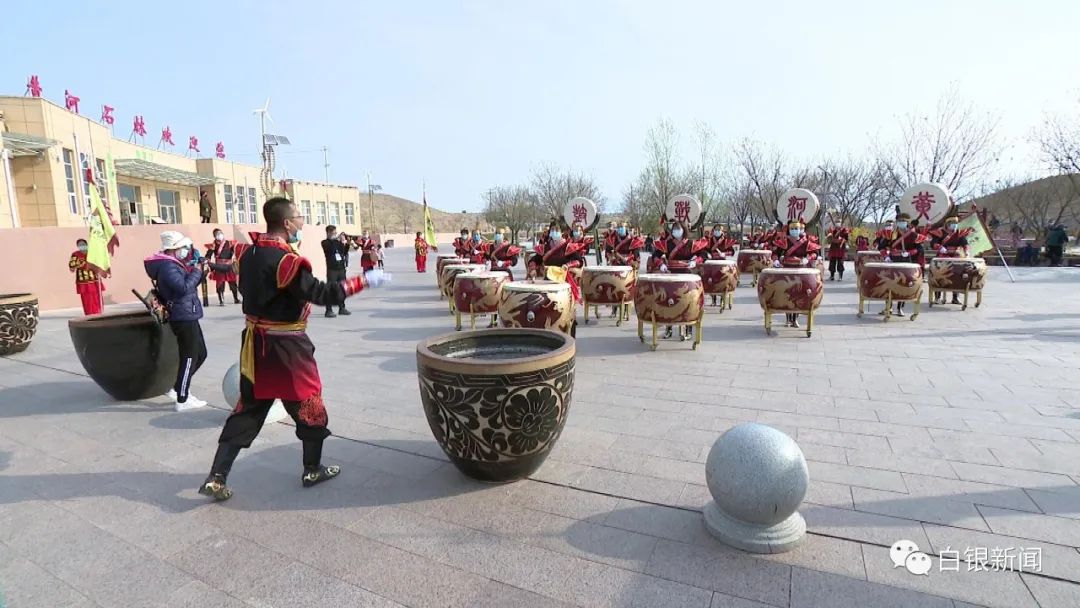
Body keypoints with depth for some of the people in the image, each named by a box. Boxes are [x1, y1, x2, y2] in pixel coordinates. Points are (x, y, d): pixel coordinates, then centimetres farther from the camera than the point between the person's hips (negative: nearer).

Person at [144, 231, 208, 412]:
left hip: (187, 316, 11)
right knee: (189, 358, -5)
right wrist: (196, 271, -15)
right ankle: (182, 400, 3)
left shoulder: (173, 264, 15)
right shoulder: (168, 266, -17)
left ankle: (177, 389, 26)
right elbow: (184, 288, -27)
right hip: (184, 317, -11)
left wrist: (200, 272, 4)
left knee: (200, 354, 17)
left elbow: (188, 285, 20)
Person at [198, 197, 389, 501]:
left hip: (255, 342, 7)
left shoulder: (247, 253, 3)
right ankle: (313, 470, 25)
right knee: (309, 404, 11)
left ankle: (216, 478, 16)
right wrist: (364, 280, -19)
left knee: (248, 408, 15)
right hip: (286, 347, -7)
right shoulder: (287, 261, -22)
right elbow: (323, 294, -24)